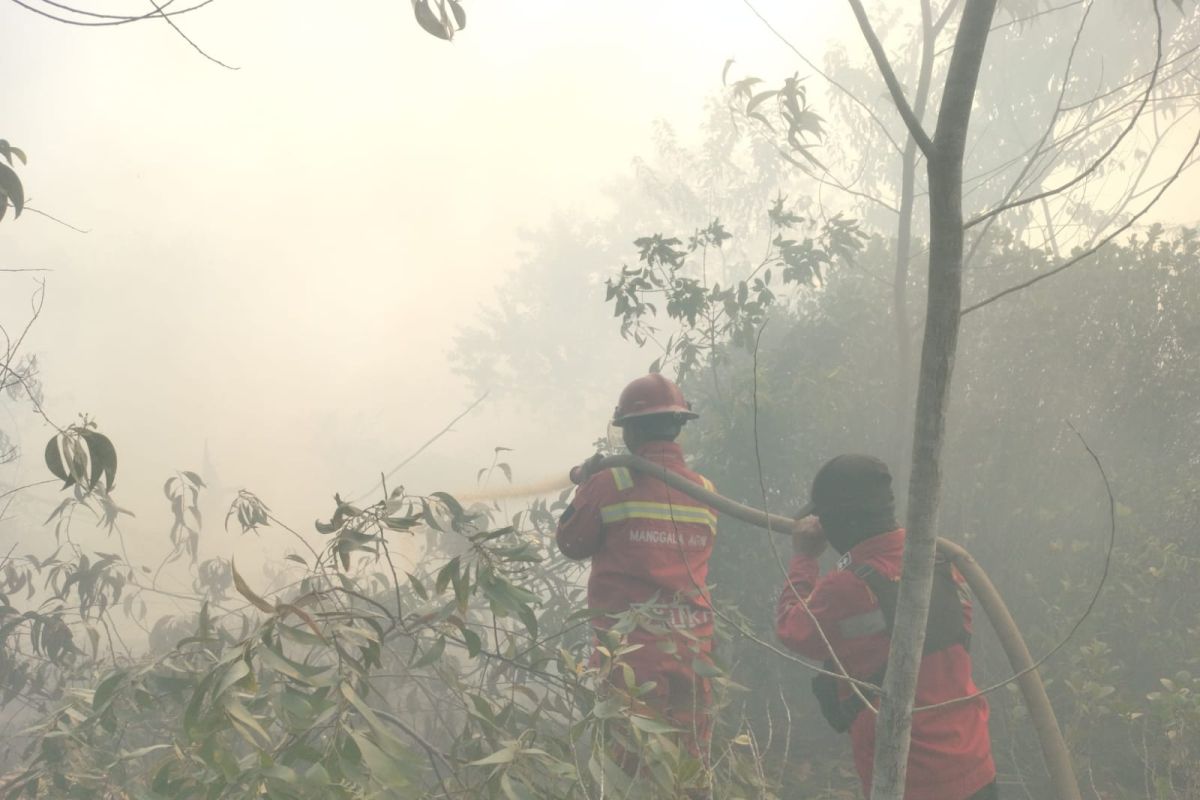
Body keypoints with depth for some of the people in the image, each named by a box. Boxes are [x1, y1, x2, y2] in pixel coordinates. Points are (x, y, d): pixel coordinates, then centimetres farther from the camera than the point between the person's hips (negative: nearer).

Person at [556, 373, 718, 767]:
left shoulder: (610, 484, -8)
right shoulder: (705, 492, 5)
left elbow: (571, 543, 4)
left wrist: (586, 485, 19)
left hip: (632, 647, -4)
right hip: (693, 648, 4)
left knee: (629, 762, 0)